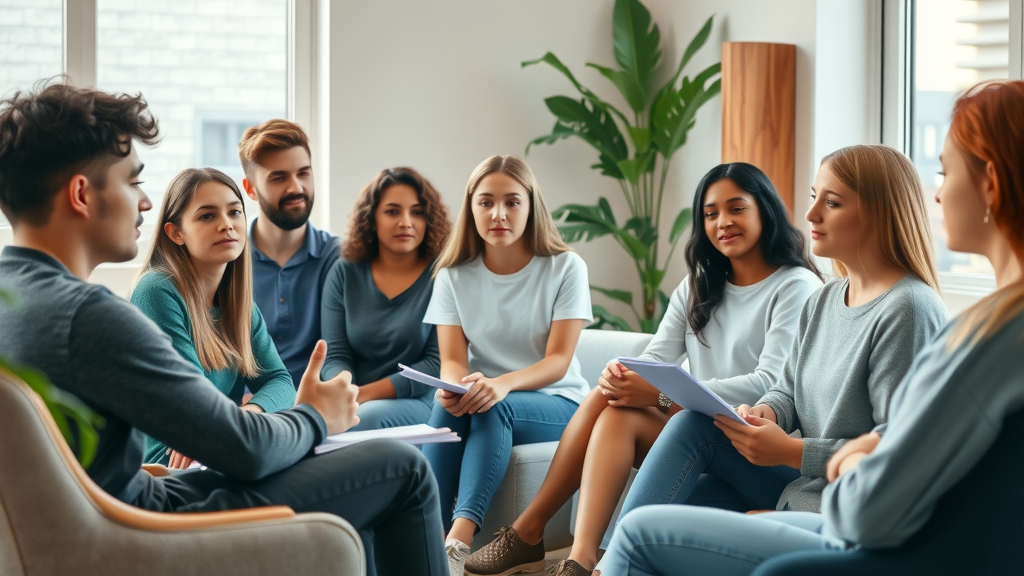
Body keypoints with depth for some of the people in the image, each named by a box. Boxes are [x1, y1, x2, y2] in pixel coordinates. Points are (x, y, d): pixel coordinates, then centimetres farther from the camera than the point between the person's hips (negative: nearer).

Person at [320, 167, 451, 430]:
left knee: (365, 417, -36)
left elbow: (437, 363, -6)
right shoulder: (345, 273, 9)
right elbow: (335, 355, 5)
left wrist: (364, 393, -14)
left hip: (418, 405, -3)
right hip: (354, 405, 3)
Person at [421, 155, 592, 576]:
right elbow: (453, 360, -5)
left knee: (494, 408, -35)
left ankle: (457, 542, -48)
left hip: (554, 403, -2)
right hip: (482, 397, 2)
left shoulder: (565, 268, -6)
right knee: (447, 407, -32)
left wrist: (503, 383, -35)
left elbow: (558, 361, -14)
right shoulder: (454, 276, 2)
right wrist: (453, 387, -32)